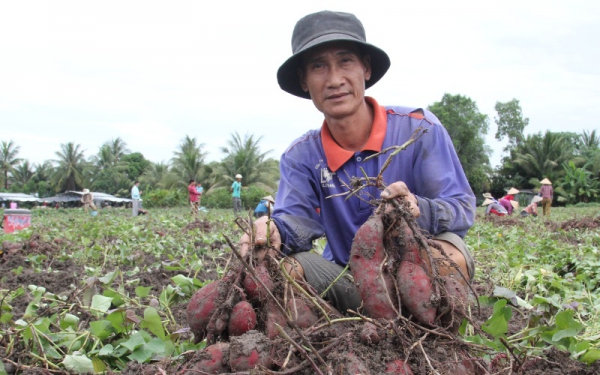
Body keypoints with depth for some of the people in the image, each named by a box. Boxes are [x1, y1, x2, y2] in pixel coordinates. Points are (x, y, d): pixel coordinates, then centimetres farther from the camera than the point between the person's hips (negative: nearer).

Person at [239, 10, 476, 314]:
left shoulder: (419, 128, -10)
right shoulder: (301, 157, 0)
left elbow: (463, 208, -15)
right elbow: (297, 219, -14)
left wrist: (418, 210, -39)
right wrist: (274, 232, -40)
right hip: (348, 283, 3)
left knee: (447, 254, -36)